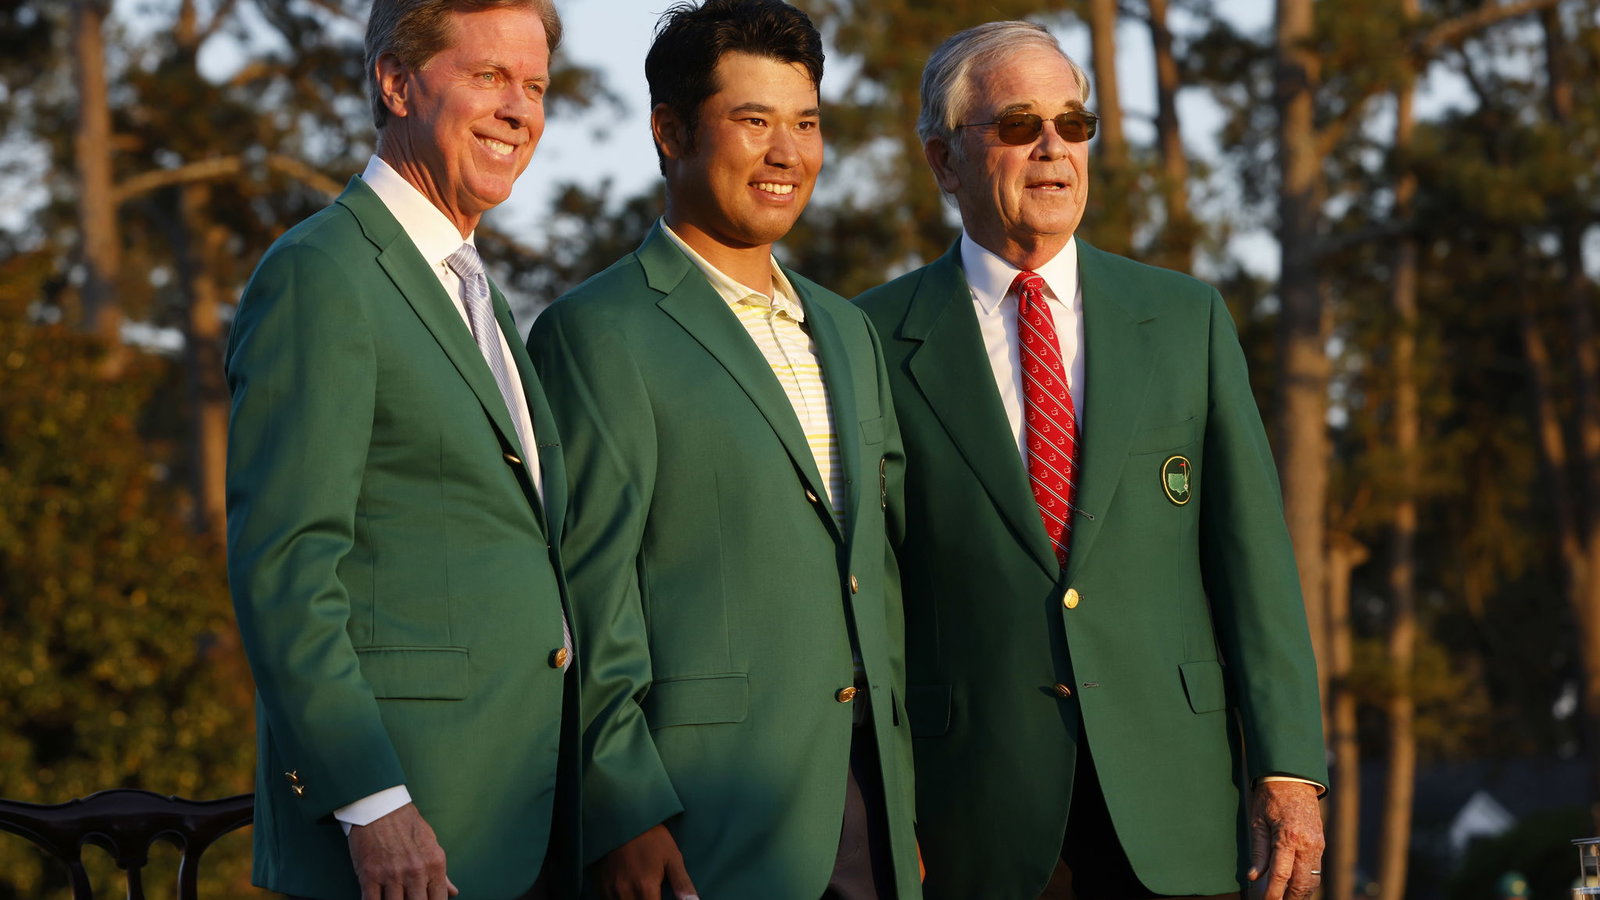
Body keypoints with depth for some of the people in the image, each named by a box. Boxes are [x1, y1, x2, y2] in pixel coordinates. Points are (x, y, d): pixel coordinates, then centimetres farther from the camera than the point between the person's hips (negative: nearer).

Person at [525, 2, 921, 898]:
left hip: (864, 799, 6)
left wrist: (906, 800, 16)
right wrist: (626, 810, -15)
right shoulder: (597, 332, -4)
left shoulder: (846, 332, 19)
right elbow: (589, 594, -9)